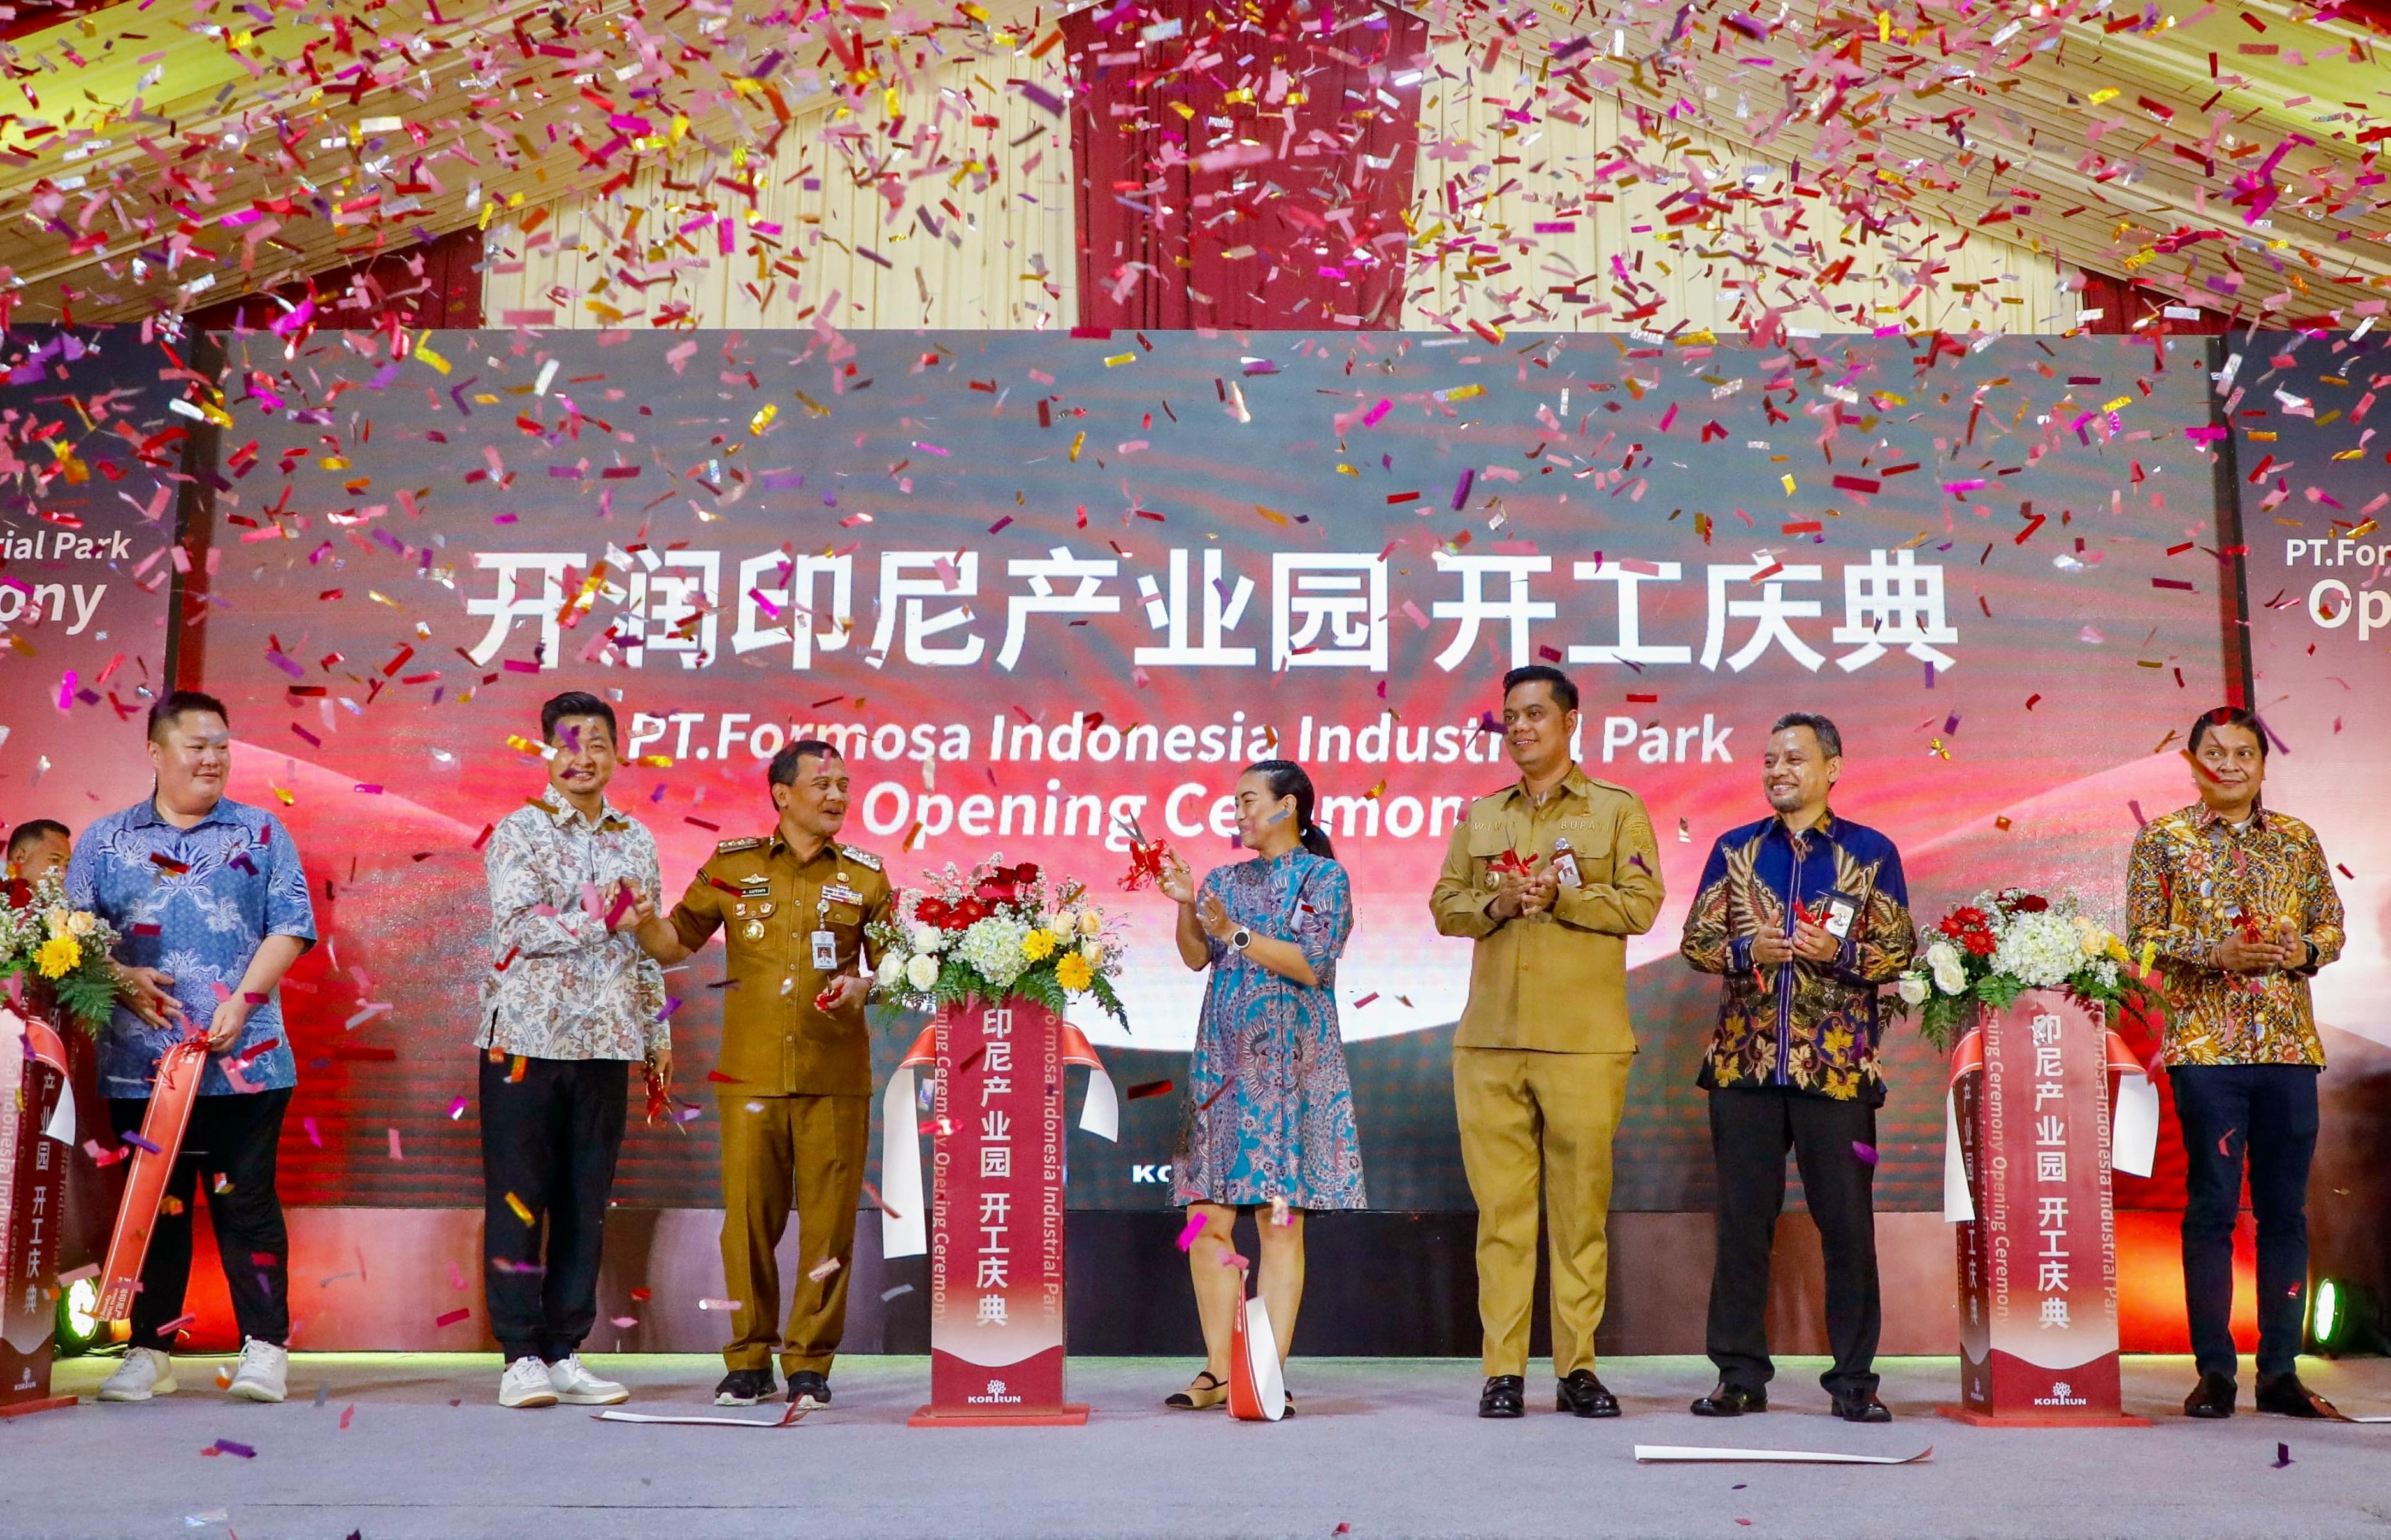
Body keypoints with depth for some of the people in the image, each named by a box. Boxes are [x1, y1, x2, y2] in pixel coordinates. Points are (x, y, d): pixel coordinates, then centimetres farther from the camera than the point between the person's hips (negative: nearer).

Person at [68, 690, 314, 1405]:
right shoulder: (104, 840, 12)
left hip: (244, 1058, -1)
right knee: (153, 1207, 6)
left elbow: (290, 925, 2)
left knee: (247, 1201, -1)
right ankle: (149, 1352, 15)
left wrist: (244, 999, -10)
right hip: (140, 1061, 2)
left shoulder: (261, 832, 9)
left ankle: (265, 1348, 5)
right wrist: (123, 980, -10)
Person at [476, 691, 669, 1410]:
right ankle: (522, 1357, 5)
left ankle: (565, 1353, 12)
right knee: (518, 1199, -1)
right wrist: (604, 919, -14)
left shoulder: (636, 840, 13)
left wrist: (659, 1035, 14)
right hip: (527, 1037, -4)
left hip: (605, 1044, 4)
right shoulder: (520, 832, -1)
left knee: (586, 1203, 6)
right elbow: (518, 928, -14)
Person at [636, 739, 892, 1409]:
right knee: (748, 1216, 1)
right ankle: (749, 1360, 14)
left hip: (836, 1077, 0)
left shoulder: (865, 876, 8)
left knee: (827, 1221, 0)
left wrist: (862, 986, -9)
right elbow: (672, 944, 13)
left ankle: (811, 1362, 12)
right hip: (751, 1074, 0)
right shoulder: (732, 866, 8)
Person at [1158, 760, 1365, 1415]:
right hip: (1222, 1055, 5)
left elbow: (1311, 964, -10)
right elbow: (1196, 957, 6)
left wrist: (1236, 932, -14)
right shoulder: (1225, 880, 17)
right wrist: (1186, 905, -9)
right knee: (1208, 1217, 0)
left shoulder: (1324, 877, 2)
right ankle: (1218, 1371, 8)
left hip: (1288, 1059, -5)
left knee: (1280, 1220, -5)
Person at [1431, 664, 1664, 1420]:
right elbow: (1444, 904, 13)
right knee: (1500, 1204, 1)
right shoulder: (1480, 817, 19)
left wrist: (1559, 895, -14)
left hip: (1585, 1042, -3)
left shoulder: (1618, 809, 7)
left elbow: (1641, 903, -3)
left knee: (1582, 1206, 0)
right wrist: (1495, 904, -7)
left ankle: (1578, 1367, 7)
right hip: (1490, 1041, 3)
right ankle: (1503, 1370, 4)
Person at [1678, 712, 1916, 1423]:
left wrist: (1837, 952, -15)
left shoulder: (1870, 851, 5)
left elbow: (1900, 950, 2)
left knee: (1847, 1221, 0)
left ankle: (1853, 1378, 10)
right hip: (1745, 1061, 2)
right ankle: (1740, 1374, 13)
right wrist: (1748, 950, -11)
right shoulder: (1734, 849, 11)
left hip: (1836, 1065, -2)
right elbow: (1695, 939, 8)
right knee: (1742, 1218, 4)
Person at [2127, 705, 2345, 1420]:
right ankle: (2214, 1372, 4)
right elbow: (2141, 939, 0)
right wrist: (2216, 952, -15)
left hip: (2289, 1043, 3)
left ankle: (2281, 1371, 13)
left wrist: (2303, 950, -6)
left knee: (2286, 1209, 5)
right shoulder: (2161, 840, 4)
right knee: (2212, 1207, -3)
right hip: (2206, 1043, -3)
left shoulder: (2298, 839, 13)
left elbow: (2332, 924, 15)